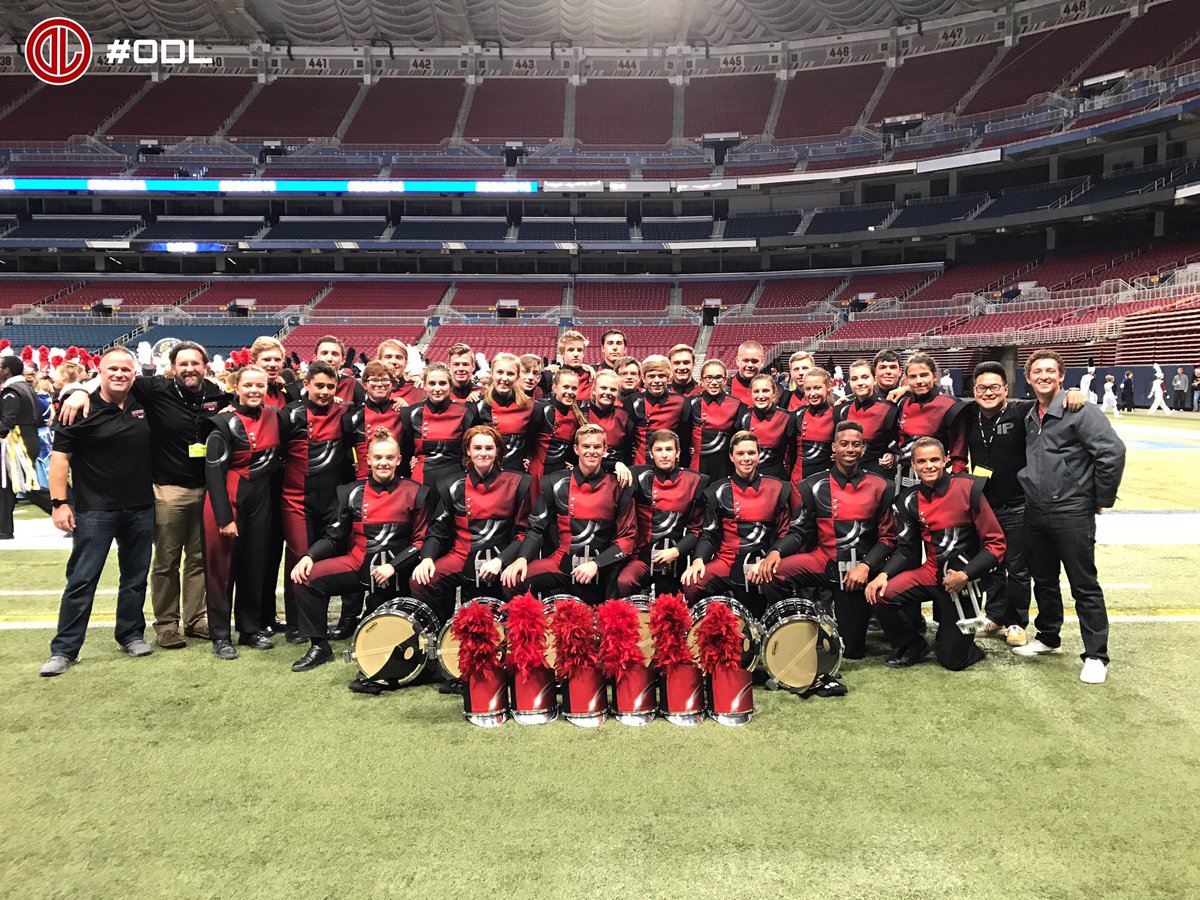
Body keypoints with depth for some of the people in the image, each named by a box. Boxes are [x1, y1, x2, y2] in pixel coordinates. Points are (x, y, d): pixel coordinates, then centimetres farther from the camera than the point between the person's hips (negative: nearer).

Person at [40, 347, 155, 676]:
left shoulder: (143, 404, 4)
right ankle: (64, 649, 6)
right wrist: (59, 502, -14)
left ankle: (131, 634, 26)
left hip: (141, 508, 4)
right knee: (82, 579, -1)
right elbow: (60, 457, -8)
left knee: (136, 576, 13)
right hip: (95, 510, -4)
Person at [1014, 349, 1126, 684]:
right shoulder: (1030, 417, 11)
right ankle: (1048, 637, 35)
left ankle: (1096, 655, 11)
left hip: (1072, 514, -7)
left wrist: (1102, 499, -12)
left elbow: (1112, 452, -18)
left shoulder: (1080, 411, -12)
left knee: (1084, 586, 0)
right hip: (1036, 512, 7)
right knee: (1043, 580, 18)